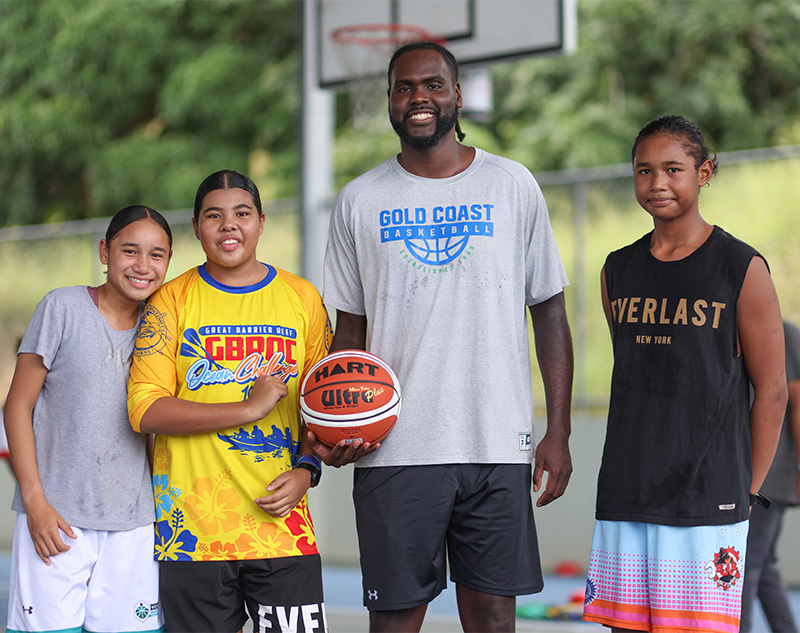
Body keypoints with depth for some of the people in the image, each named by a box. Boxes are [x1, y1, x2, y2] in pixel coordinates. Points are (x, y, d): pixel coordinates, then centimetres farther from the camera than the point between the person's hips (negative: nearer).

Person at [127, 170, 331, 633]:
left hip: (280, 518, 1)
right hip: (192, 523, -1)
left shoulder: (302, 298, 9)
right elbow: (145, 410, -8)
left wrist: (306, 469, -3)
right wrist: (248, 409, -15)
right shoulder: (172, 302, 2)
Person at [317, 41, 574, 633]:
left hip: (498, 447, 0)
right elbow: (350, 328, 12)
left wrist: (558, 432, 1)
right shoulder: (360, 200, 7)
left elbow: (549, 314, 8)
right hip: (393, 448, 0)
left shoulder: (513, 185, 6)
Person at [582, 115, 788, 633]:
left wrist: (745, 491, -2)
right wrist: (639, 467, 14)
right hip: (624, 501, 5)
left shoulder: (741, 269, -4)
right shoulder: (619, 272, 11)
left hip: (707, 501, -5)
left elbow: (771, 391, -2)